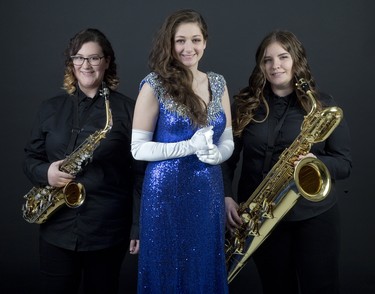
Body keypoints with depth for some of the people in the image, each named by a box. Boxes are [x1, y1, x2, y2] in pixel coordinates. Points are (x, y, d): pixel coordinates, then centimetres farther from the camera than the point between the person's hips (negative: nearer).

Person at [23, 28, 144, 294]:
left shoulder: (128, 109, -3)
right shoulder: (51, 108, 8)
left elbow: (140, 171, -4)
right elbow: (30, 158, 13)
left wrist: (140, 226, -7)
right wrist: (45, 172, -11)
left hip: (108, 230, -2)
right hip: (57, 229, 3)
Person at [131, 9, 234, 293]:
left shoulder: (218, 83, 6)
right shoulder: (155, 85, -8)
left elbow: (228, 141, 10)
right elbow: (138, 148, -10)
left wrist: (215, 154, -13)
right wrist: (190, 146, -19)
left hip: (209, 191, 5)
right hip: (167, 191, -4)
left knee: (206, 269, 15)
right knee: (168, 269, 9)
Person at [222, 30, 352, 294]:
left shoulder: (324, 105, -1)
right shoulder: (245, 105, 1)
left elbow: (345, 162, -1)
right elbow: (227, 158, 4)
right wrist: (227, 197, -9)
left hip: (315, 215, -1)